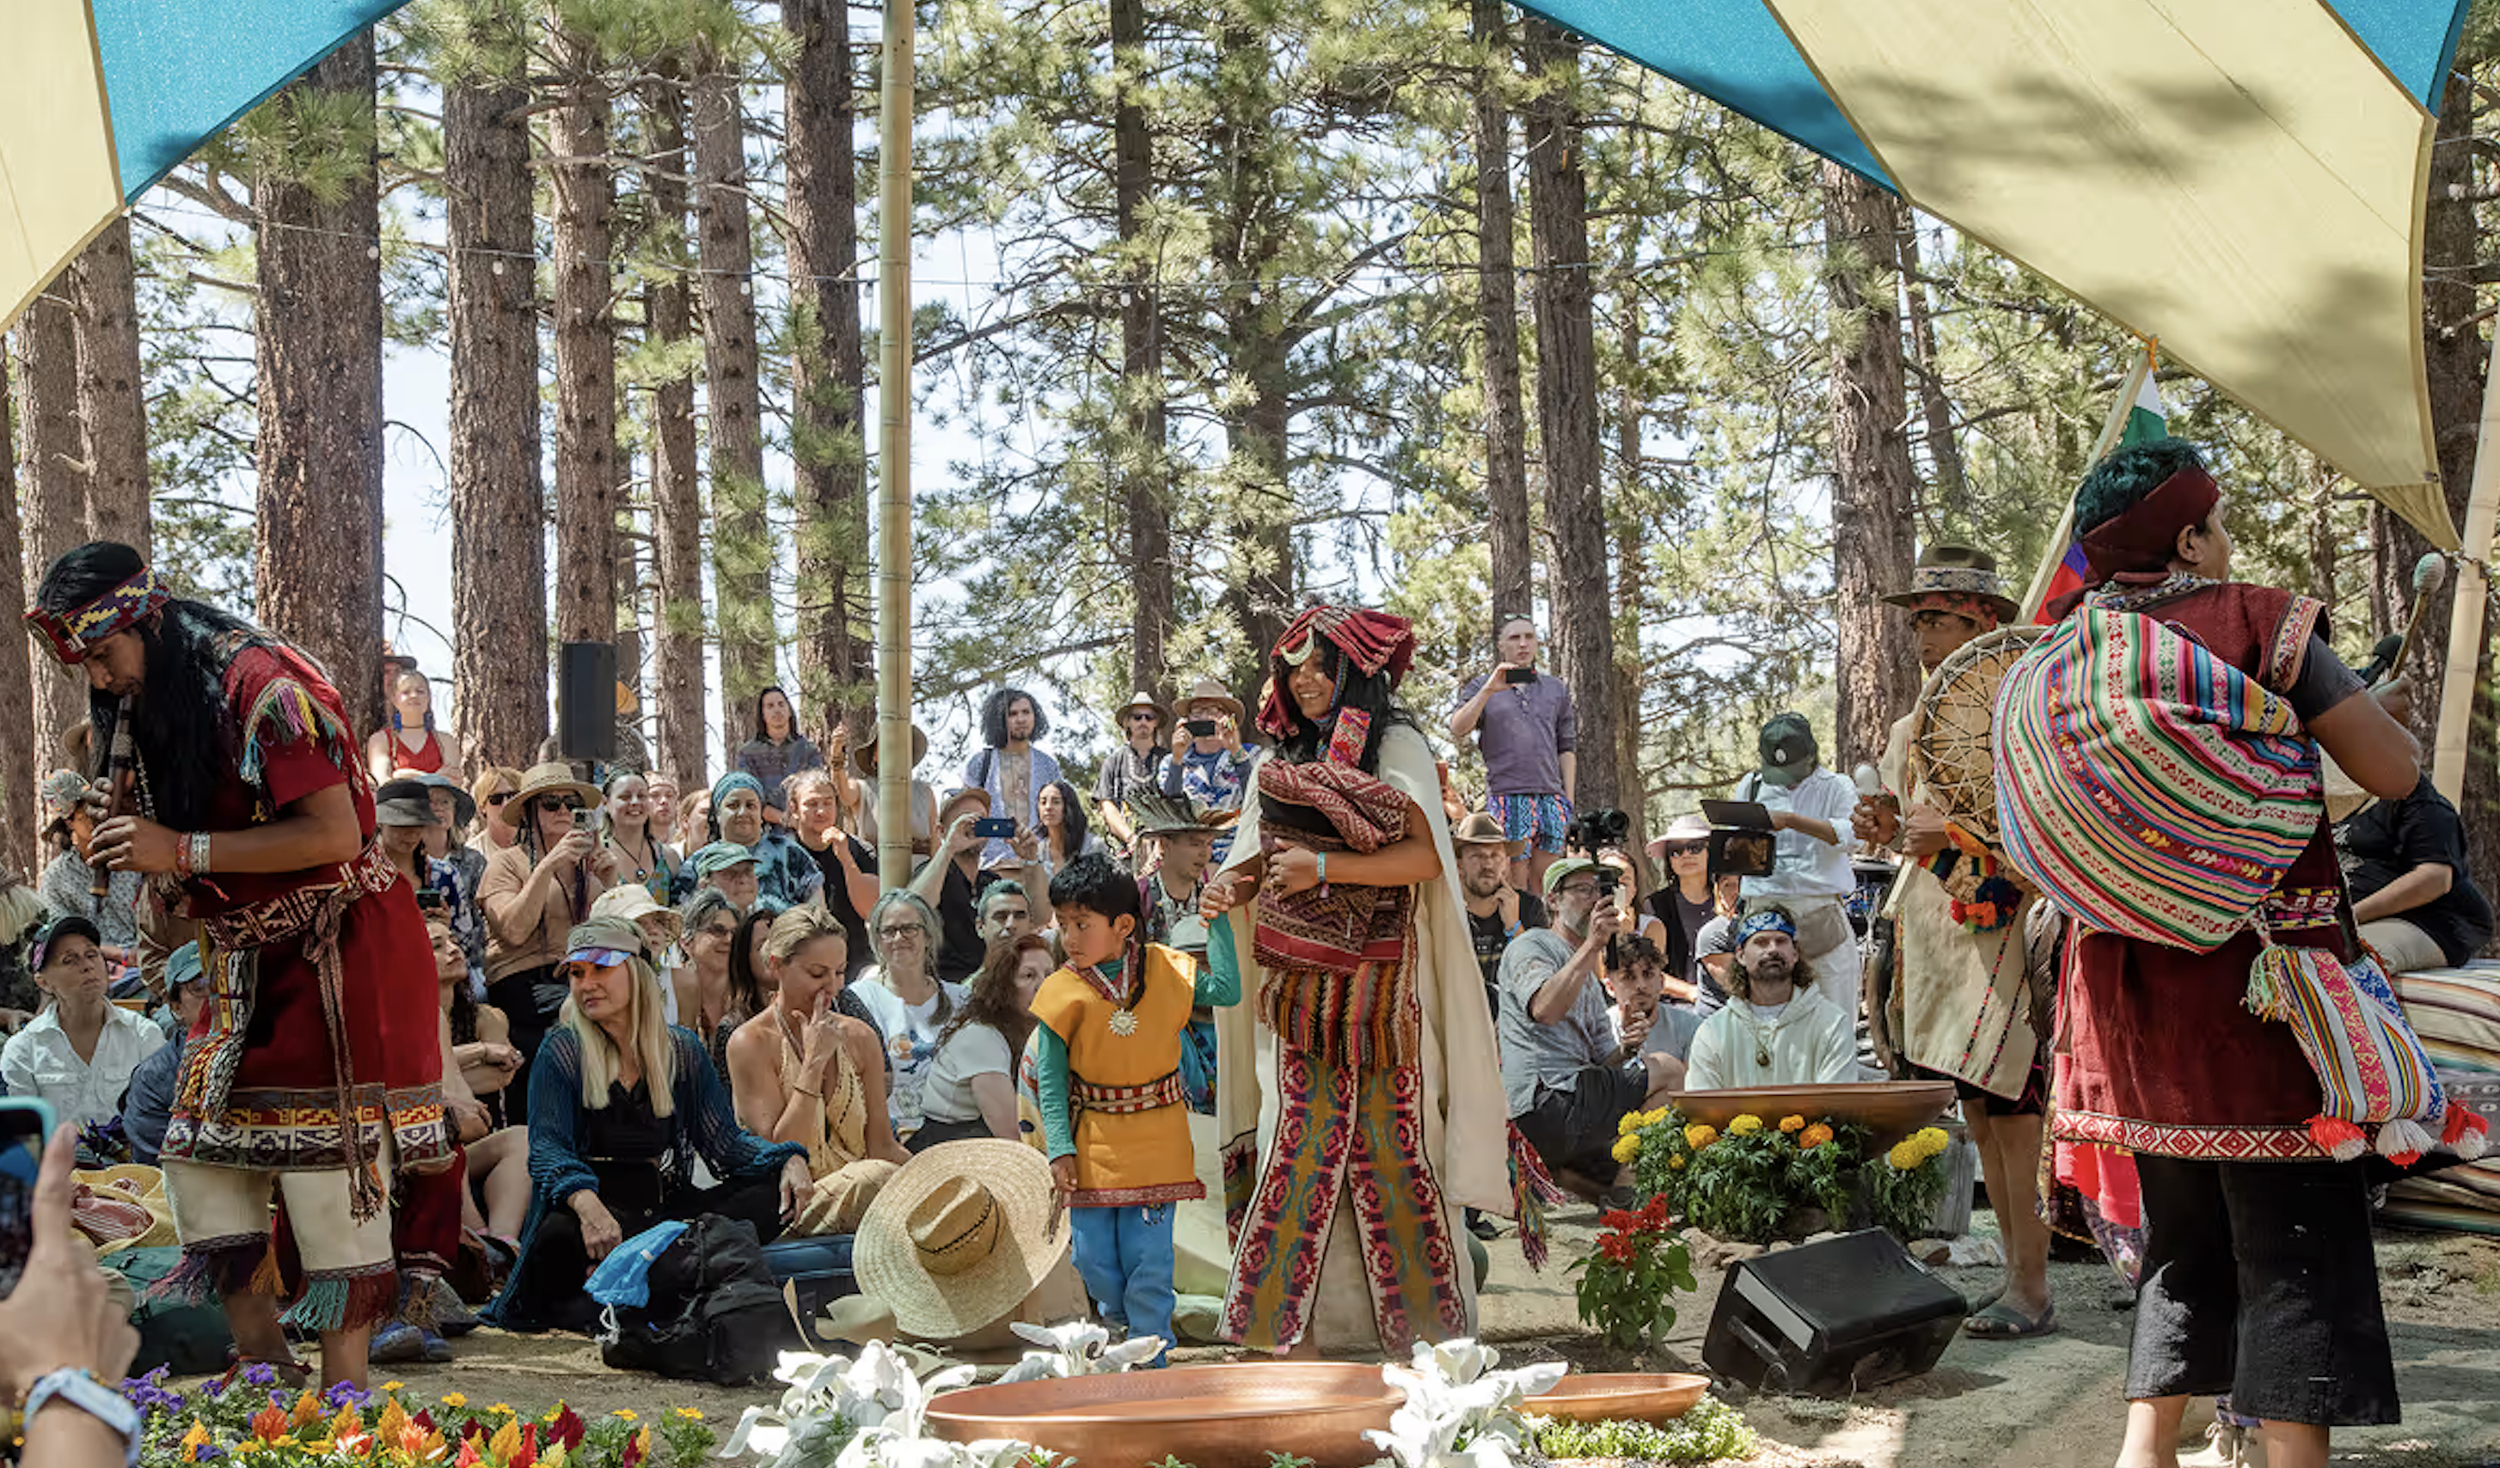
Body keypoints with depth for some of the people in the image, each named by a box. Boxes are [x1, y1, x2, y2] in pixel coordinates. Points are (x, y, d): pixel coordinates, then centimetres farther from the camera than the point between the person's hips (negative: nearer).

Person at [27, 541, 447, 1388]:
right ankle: (267, 1371, 13)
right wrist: (142, 858, 1)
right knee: (199, 1163, 4)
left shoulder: (263, 686, -17)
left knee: (325, 1167, -9)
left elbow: (335, 834, -24)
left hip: (336, 953, -9)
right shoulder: (154, 704, 12)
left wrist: (182, 852, -23)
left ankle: (344, 1399, -4)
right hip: (249, 960, 9)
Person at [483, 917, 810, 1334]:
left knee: (773, 1197, -21)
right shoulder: (563, 1051, 2)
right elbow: (547, 1148, -9)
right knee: (559, 1234, -39)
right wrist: (585, 1202, -31)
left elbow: (725, 1139, 11)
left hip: (666, 1212, 4)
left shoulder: (682, 1051, 12)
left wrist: (787, 1161, -10)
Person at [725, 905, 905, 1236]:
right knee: (875, 1176, -35)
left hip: (859, 1196, 5)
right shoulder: (751, 1044, -4)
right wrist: (814, 1061, -13)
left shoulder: (860, 1038, 11)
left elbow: (881, 1144, 11)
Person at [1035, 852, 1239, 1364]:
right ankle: (1119, 1320, 36)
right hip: (1091, 1143, 1)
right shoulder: (1063, 992, -5)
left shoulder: (1164, 970, -3)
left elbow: (1227, 991, 4)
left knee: (1148, 1260, -1)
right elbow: (1050, 1077, -1)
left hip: (1154, 1144, -1)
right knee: (1095, 1260, 6)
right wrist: (1059, 1147, -8)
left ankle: (1151, 1361, 13)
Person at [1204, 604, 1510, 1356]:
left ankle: (1418, 1314, 3)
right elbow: (1261, 857, 19)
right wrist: (1229, 888, -3)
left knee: (1386, 1134, -5)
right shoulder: (1283, 758, 17)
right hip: (1299, 984, 5)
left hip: (1377, 986, -4)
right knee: (1304, 1132, -1)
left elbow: (1426, 854, -12)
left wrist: (1324, 867, -18)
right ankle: (1284, 1318, 1)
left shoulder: (1396, 746, -2)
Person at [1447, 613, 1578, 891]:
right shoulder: (1481, 686, 11)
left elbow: (1567, 748, 18)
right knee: (1514, 886, -7)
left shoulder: (1556, 688, 20)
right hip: (1506, 795, -3)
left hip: (1550, 797, 3)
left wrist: (1568, 799, 10)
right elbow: (1457, 729, -5)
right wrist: (1488, 690, -15)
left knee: (1544, 886, 0)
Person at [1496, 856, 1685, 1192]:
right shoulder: (1531, 945, 2)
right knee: (1669, 1071, -9)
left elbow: (1604, 1060, 24)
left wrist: (1625, 1050, 0)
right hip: (1544, 1105, -9)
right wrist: (1594, 945, -22)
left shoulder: (1590, 980, 29)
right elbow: (1544, 1010, -20)